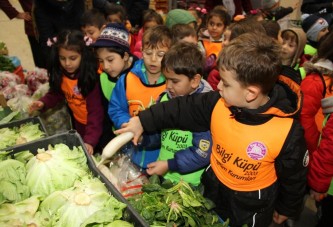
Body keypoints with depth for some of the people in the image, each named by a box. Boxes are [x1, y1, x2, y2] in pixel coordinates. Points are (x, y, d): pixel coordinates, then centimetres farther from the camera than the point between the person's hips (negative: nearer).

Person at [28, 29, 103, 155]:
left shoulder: (90, 77, -29)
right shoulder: (60, 74, -10)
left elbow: (95, 110, -30)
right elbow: (56, 92, 6)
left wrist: (90, 140, -37)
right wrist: (43, 103, -15)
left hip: (96, 125, -6)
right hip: (78, 122, 6)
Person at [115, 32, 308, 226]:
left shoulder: (288, 132, -29)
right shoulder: (218, 103, -20)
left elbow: (293, 178, -13)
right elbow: (182, 109, -8)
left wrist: (286, 209, 2)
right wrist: (143, 121, -11)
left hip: (253, 205, -4)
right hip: (214, 188, 4)